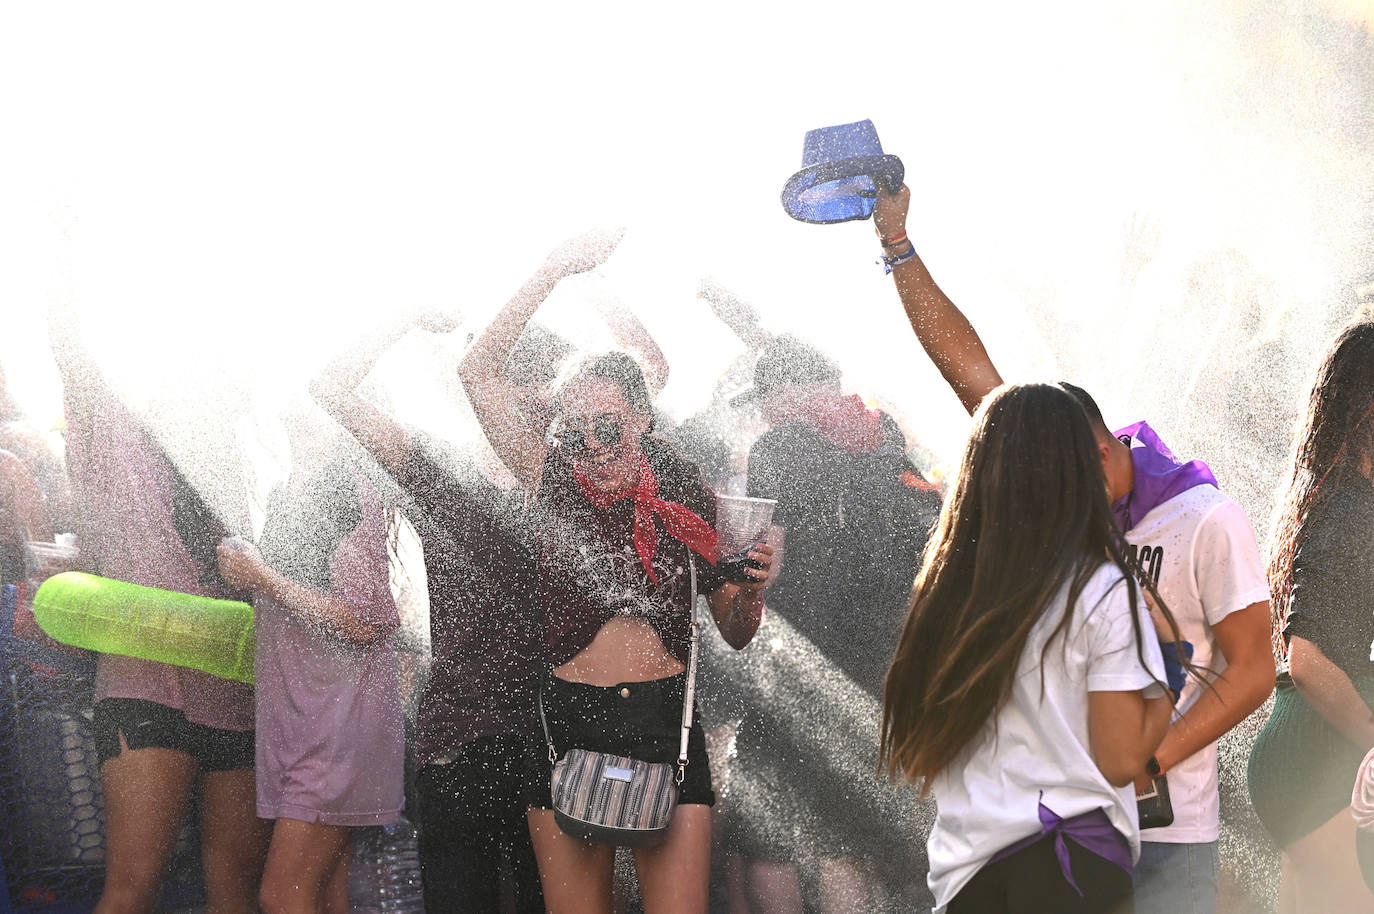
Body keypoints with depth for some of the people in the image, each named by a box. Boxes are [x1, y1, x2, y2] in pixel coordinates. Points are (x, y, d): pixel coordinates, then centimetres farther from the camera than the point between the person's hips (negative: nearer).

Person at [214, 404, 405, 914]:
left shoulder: (343, 488, -11)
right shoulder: (290, 495, 18)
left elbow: (361, 622, -18)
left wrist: (262, 580, -12)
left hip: (339, 716, -9)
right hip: (297, 714, 9)